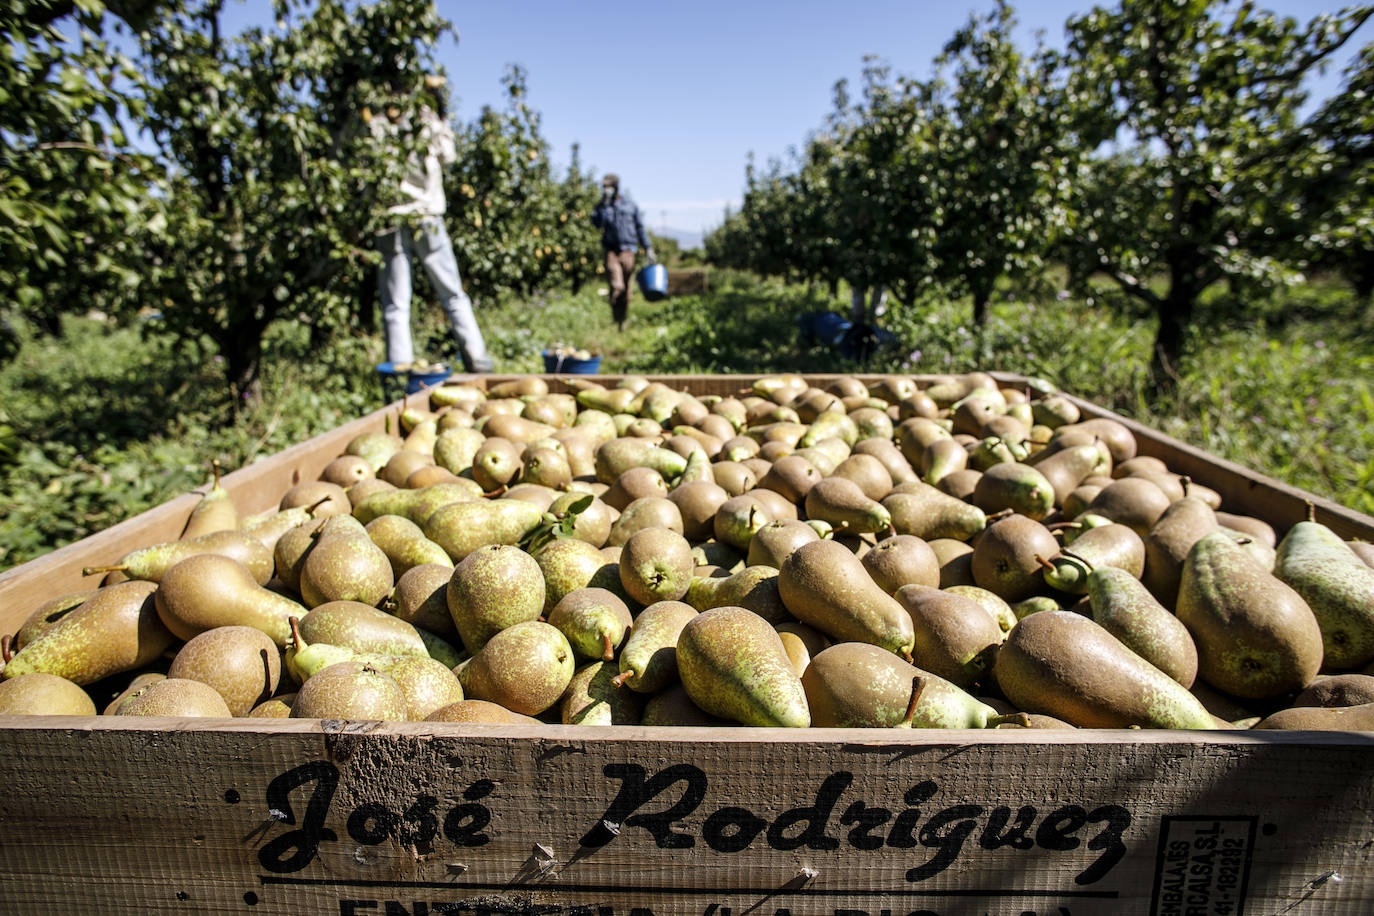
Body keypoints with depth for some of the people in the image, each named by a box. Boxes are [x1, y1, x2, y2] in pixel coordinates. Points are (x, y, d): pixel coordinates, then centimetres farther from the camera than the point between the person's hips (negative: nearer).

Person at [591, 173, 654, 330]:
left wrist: (648, 248, 8)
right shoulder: (602, 206, 7)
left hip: (628, 250, 1)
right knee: (616, 286, -18)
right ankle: (615, 317, 1)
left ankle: (622, 321, 19)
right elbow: (597, 223, -12)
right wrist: (605, 204, -14)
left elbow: (640, 227, 12)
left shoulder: (630, 204, 7)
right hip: (611, 250, -1)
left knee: (626, 289, 4)